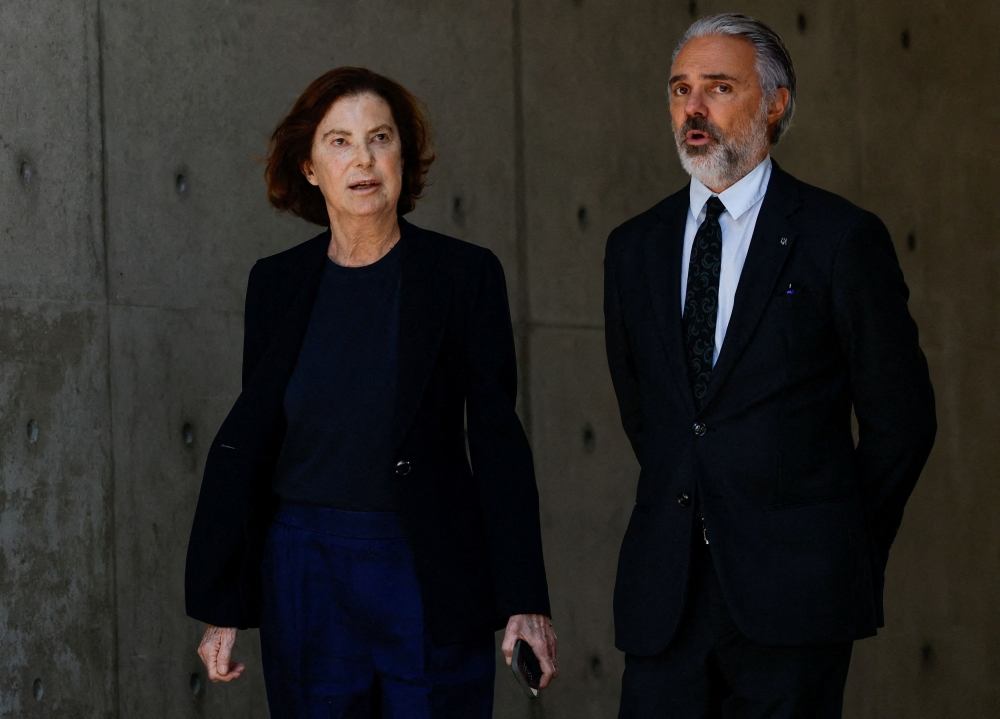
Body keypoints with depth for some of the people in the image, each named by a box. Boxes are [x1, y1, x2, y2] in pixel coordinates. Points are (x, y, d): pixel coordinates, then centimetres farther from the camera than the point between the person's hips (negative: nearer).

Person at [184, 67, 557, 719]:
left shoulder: (465, 274, -2)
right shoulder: (278, 282, 6)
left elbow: (498, 439, -3)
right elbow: (250, 439, 9)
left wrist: (525, 603, -8)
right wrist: (223, 606, 7)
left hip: (434, 576, -2)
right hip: (306, 573, 2)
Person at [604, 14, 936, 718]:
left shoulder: (841, 238, -2)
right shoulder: (634, 248, 12)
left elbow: (901, 415, 1)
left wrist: (846, 549, 6)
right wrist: (685, 506, 13)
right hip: (665, 594, 4)